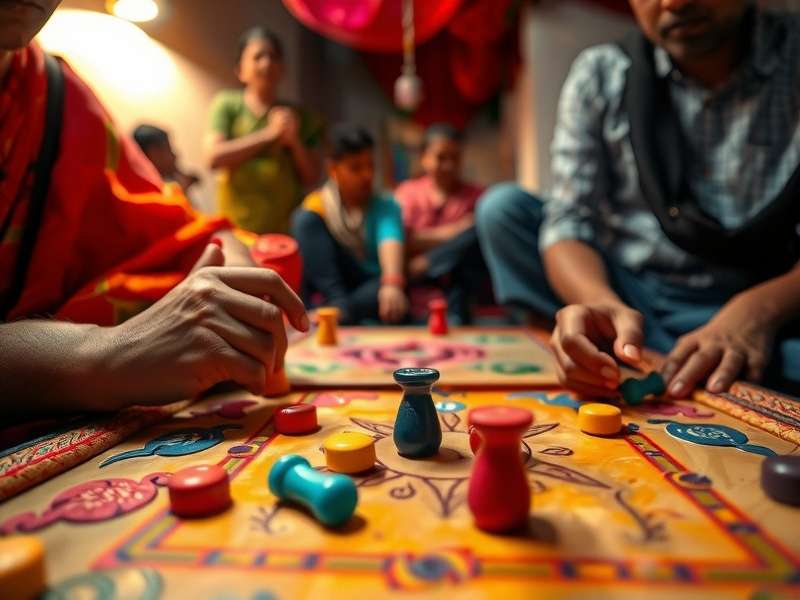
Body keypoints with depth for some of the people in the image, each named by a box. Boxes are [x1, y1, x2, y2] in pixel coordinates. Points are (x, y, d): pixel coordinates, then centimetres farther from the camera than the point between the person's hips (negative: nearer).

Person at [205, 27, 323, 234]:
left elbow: (312, 178, 9)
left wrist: (294, 141, -9)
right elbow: (214, 157, -9)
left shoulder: (298, 116, 10)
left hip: (288, 229, 2)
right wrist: (269, 134, -13)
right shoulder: (227, 104, 5)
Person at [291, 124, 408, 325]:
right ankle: (337, 305, -27)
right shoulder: (314, 209, 1)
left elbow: (390, 243, -22)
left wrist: (392, 284, -43)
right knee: (306, 220, -18)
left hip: (372, 290, -1)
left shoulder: (385, 206, -3)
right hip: (328, 291, 1)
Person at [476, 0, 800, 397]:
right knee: (502, 208, -17)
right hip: (623, 297, 4)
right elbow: (570, 222, -11)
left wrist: (759, 308, -30)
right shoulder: (599, 75, -1)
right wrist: (601, 303, -32)